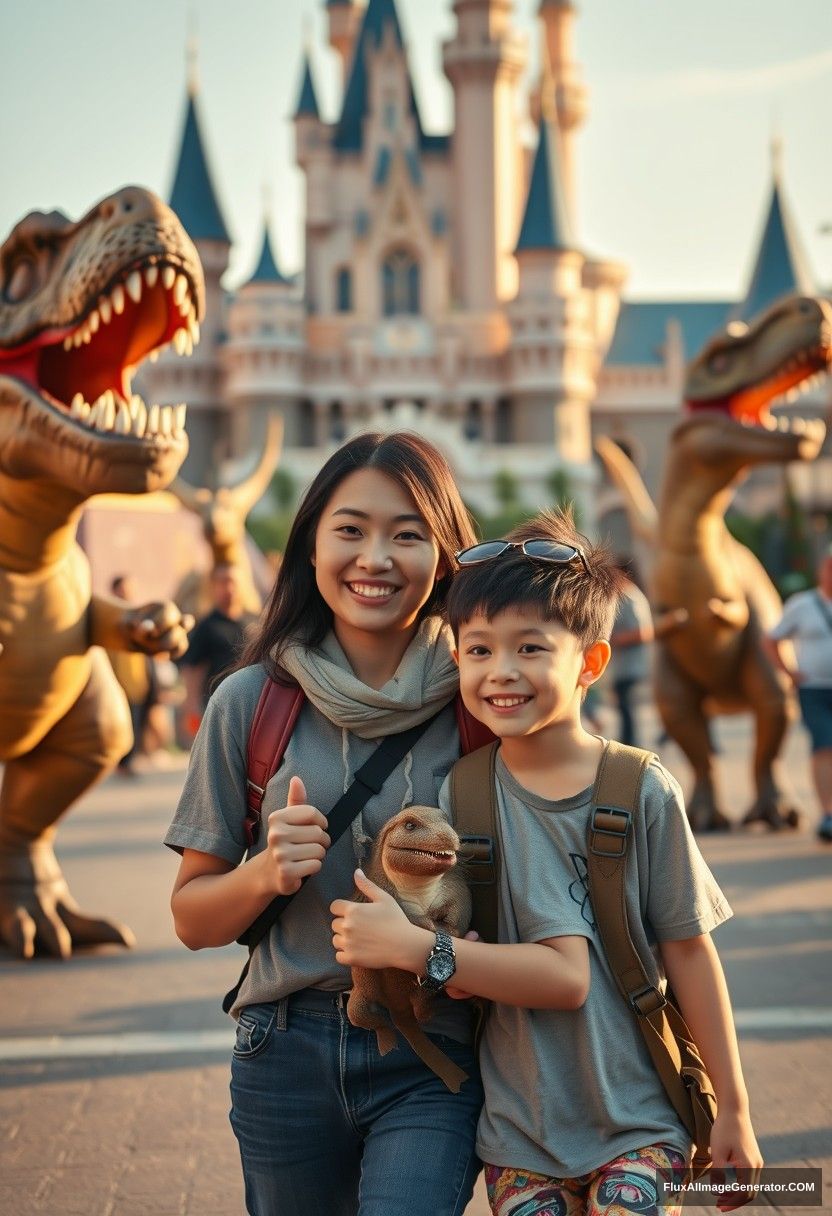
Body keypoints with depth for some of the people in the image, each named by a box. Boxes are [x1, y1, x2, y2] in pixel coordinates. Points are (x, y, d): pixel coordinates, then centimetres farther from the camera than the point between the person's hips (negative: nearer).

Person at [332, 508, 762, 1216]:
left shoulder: (643, 790, -8)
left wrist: (734, 1109, 3)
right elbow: (566, 976, -15)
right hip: (520, 1128, 1)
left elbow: (688, 953, -1)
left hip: (637, 1125, -1)